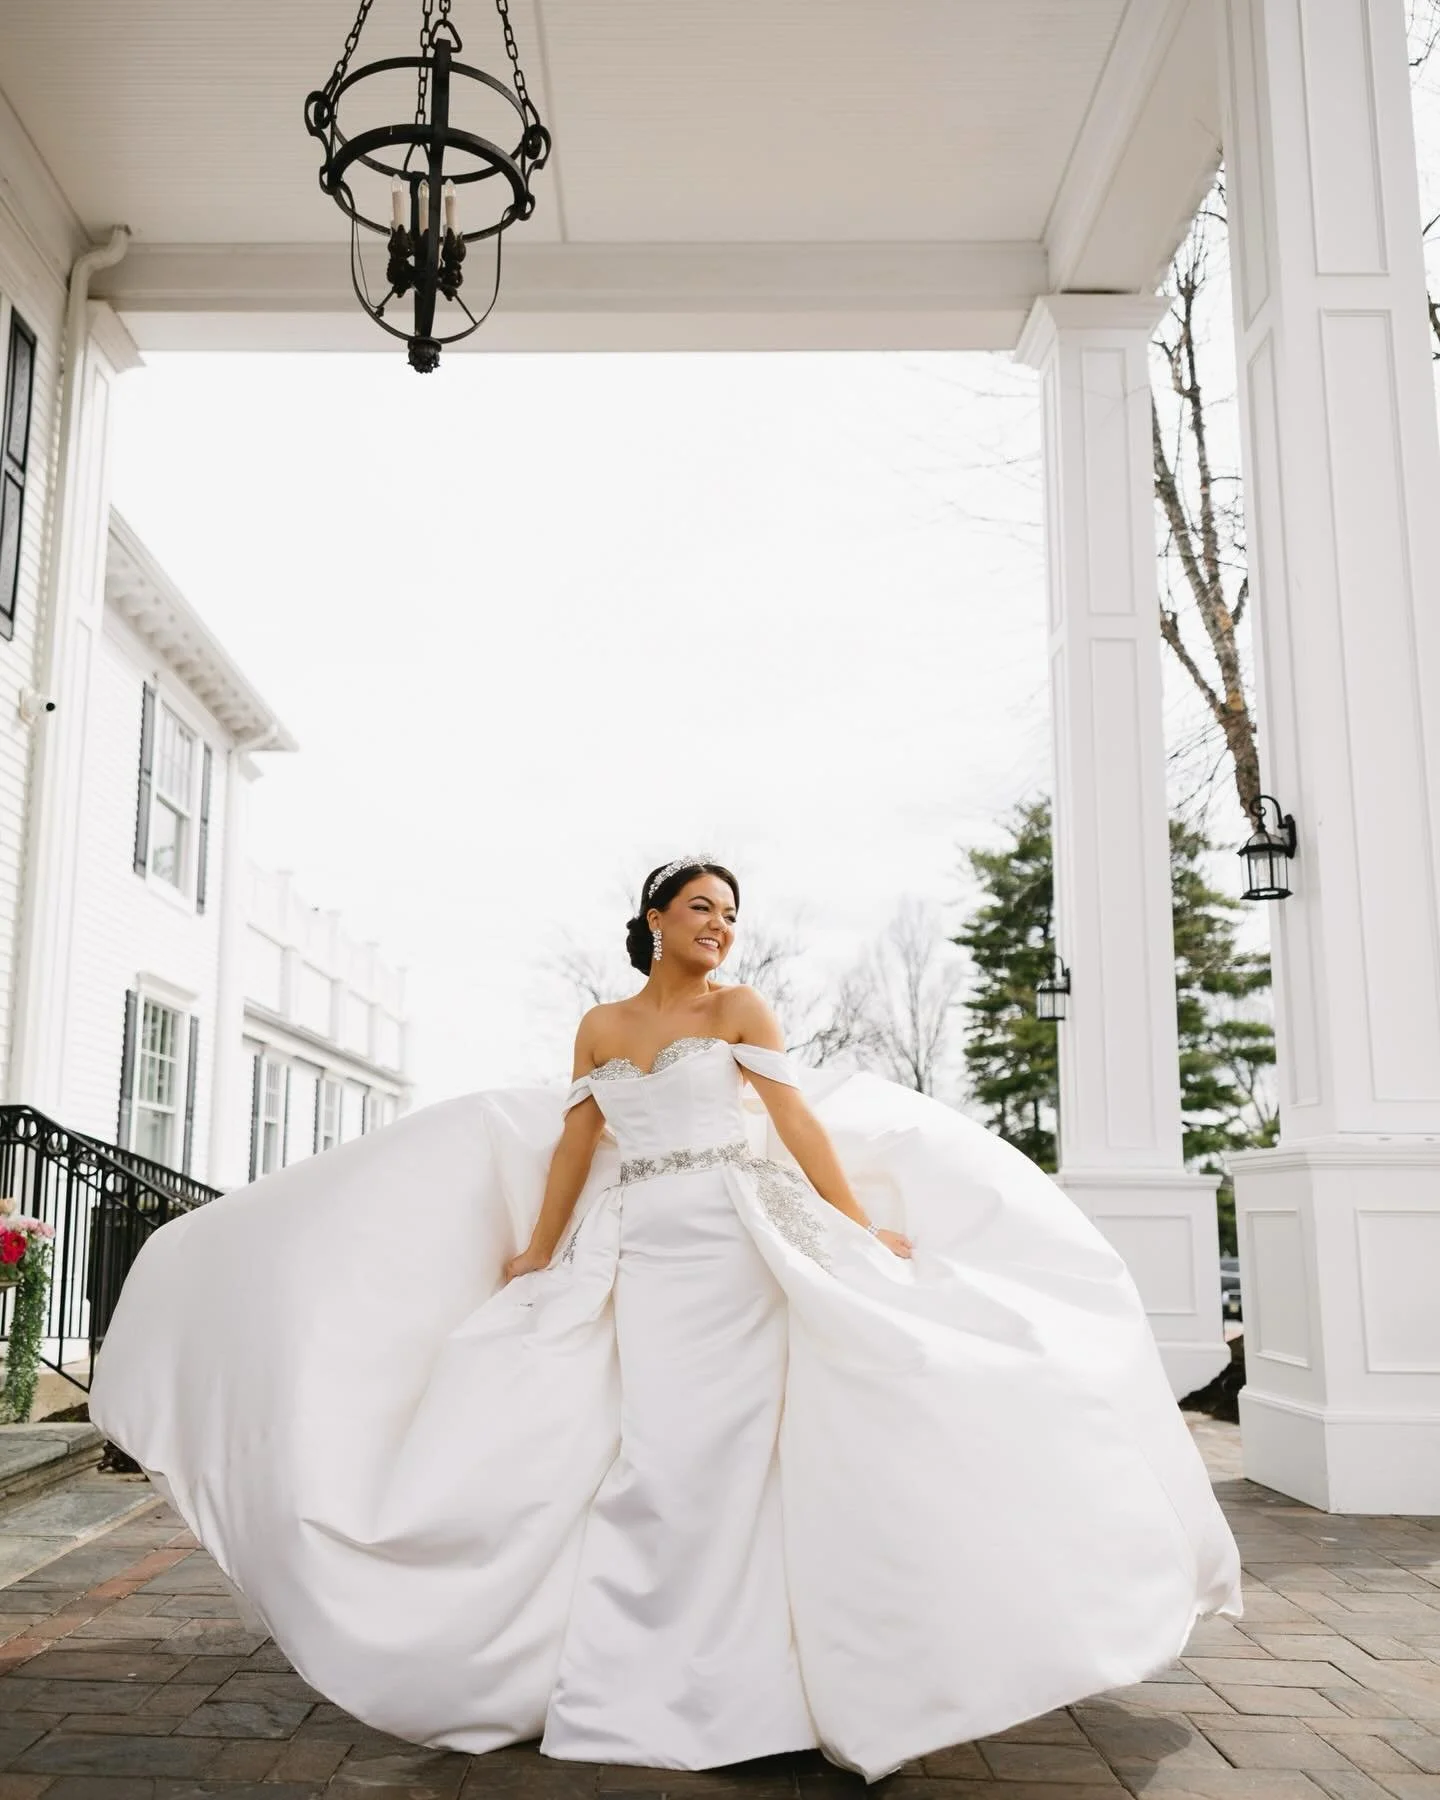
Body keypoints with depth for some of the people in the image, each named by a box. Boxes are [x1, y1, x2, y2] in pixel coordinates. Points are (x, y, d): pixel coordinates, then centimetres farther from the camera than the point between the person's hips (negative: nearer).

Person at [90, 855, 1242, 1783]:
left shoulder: (739, 1010, 5)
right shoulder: (601, 1028, 12)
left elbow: (798, 1120, -1)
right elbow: (574, 1143, 11)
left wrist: (862, 1226, -8)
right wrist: (536, 1254, 7)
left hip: (735, 1241, -2)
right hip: (640, 1251, 2)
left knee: (716, 1446, -5)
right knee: (651, 1447, 0)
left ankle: (715, 1671, 6)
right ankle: (637, 1678, 10)